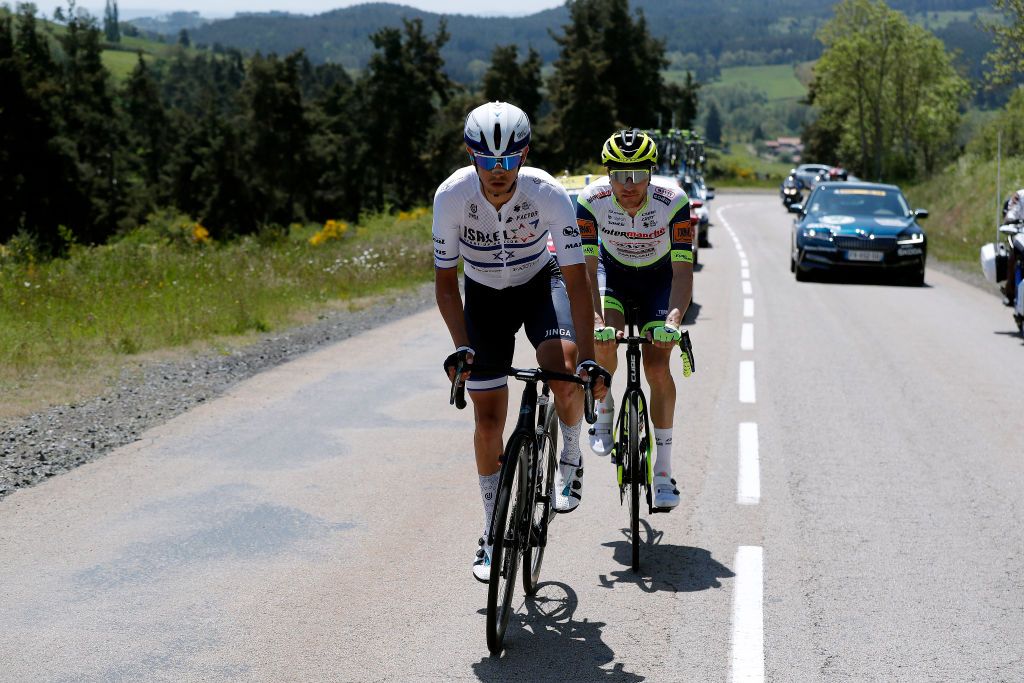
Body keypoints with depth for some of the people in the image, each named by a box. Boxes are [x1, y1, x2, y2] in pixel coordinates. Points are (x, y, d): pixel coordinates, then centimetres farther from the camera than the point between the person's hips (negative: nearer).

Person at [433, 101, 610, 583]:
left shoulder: (548, 194, -31)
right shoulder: (452, 196, -28)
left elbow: (577, 281, -30)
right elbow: (445, 280, -17)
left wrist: (588, 359, -39)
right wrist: (460, 346, -30)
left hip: (540, 282, -1)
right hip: (484, 295, 1)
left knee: (563, 369, -31)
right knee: (488, 418, -1)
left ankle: (570, 458, -1)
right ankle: (493, 533, 15)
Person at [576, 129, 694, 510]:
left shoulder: (673, 201, -32)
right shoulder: (592, 200, -29)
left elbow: (683, 270, -32)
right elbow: (586, 267, -30)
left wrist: (673, 319, -49)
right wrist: (596, 320, -45)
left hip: (659, 276, -1)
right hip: (612, 270, 1)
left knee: (657, 366, -14)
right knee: (604, 339, -29)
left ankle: (663, 470, -5)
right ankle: (604, 408, 3)